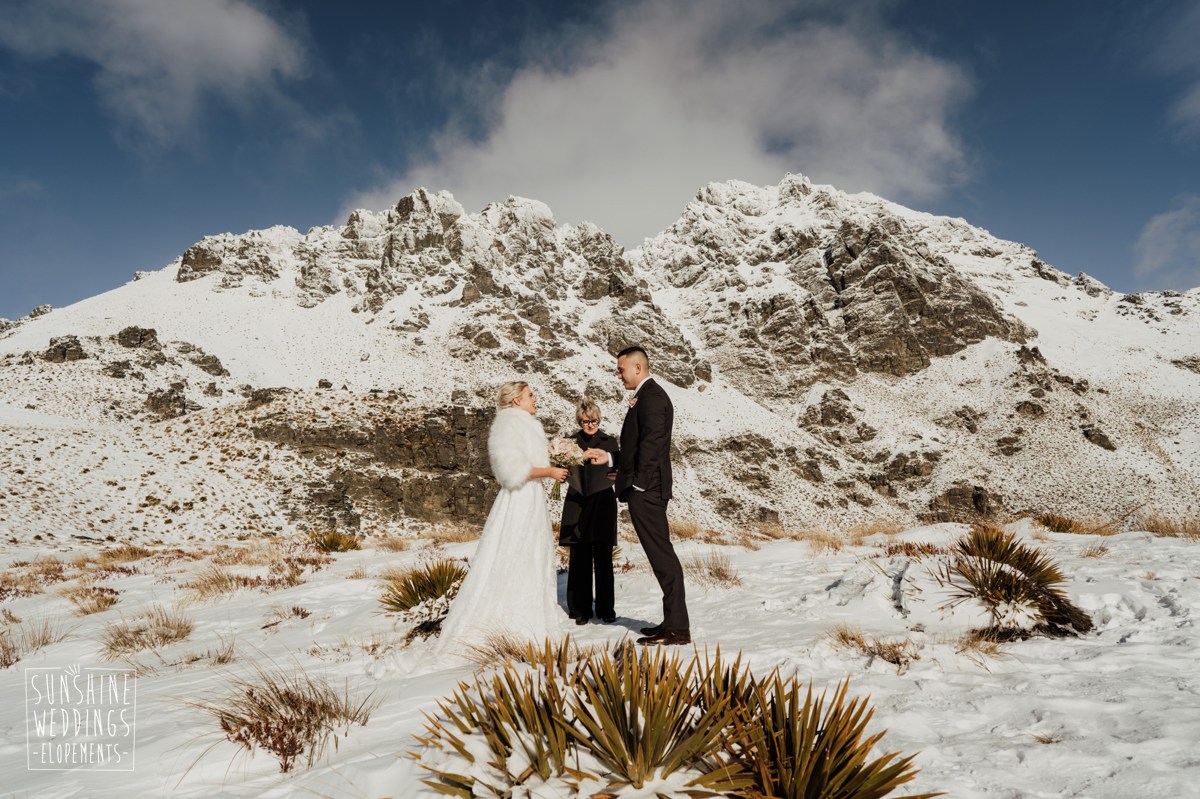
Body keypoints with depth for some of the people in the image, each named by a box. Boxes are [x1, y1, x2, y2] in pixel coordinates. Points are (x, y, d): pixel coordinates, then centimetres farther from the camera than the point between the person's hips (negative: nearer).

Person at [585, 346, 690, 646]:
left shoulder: (651, 396, -11)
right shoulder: (648, 396, 20)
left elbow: (651, 443, -21)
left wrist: (638, 483, -20)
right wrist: (609, 458, 21)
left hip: (646, 490, -11)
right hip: (647, 491, 11)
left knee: (662, 557, -6)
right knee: (662, 557, 12)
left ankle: (677, 628, 0)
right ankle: (673, 622, 20)